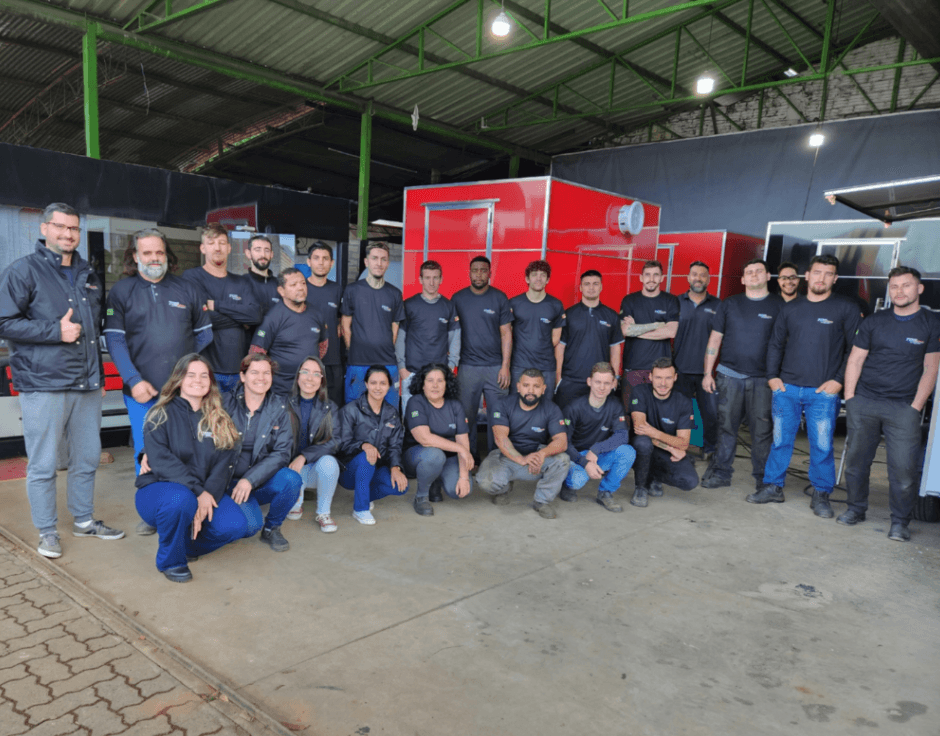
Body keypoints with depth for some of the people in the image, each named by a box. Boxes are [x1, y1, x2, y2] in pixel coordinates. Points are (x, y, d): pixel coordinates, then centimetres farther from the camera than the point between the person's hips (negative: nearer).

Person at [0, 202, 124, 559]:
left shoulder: (88, 275, 17)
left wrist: (99, 375, 21)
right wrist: (56, 331, -16)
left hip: (87, 386, 6)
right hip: (43, 386, -6)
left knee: (87, 459, 13)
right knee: (43, 465, 2)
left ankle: (84, 520, 29)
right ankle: (47, 532, 16)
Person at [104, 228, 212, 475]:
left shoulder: (185, 289, 11)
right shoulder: (120, 291, 5)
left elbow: (205, 333, 14)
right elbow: (115, 340, -3)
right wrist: (134, 380, -14)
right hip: (142, 393, -1)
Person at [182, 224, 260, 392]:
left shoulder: (242, 283, 15)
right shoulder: (191, 278, 2)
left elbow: (255, 315, -3)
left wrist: (216, 304, -8)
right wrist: (241, 319, 0)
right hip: (205, 370, -4)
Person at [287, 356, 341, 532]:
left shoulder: (330, 409, 2)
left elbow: (333, 442, -10)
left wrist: (304, 456, -25)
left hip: (317, 468, 1)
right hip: (289, 467, -1)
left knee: (328, 462, -33)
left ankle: (323, 513, -10)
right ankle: (296, 505, 9)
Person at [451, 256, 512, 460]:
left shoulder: (499, 298, 2)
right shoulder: (458, 298, 6)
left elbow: (506, 334, 1)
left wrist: (505, 366, -5)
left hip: (495, 367, -1)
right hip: (467, 367, 1)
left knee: (497, 416, 1)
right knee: (467, 414, 6)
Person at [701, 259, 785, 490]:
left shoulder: (779, 306, 4)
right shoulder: (729, 304, 10)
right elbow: (715, 339, 10)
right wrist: (708, 373, 4)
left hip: (763, 379, -1)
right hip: (729, 375, 2)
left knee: (762, 431, 1)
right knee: (726, 427, 4)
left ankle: (764, 478, 13)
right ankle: (721, 472, 14)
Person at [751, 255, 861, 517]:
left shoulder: (846, 309, 0)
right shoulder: (791, 308, 11)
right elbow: (775, 344, 15)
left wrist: (839, 380, -8)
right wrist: (772, 376, 5)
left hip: (823, 391, -3)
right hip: (786, 388, 3)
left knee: (822, 445, 2)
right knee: (780, 440, 8)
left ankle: (821, 495, 16)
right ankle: (772, 487, 19)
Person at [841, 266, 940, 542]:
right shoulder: (874, 322, 8)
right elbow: (855, 359, 10)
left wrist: (916, 407, -5)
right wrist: (849, 397, 2)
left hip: (903, 407, -2)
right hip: (863, 402, 2)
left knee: (904, 468, -6)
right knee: (856, 459, 8)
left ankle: (900, 522, 11)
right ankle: (855, 509, 25)